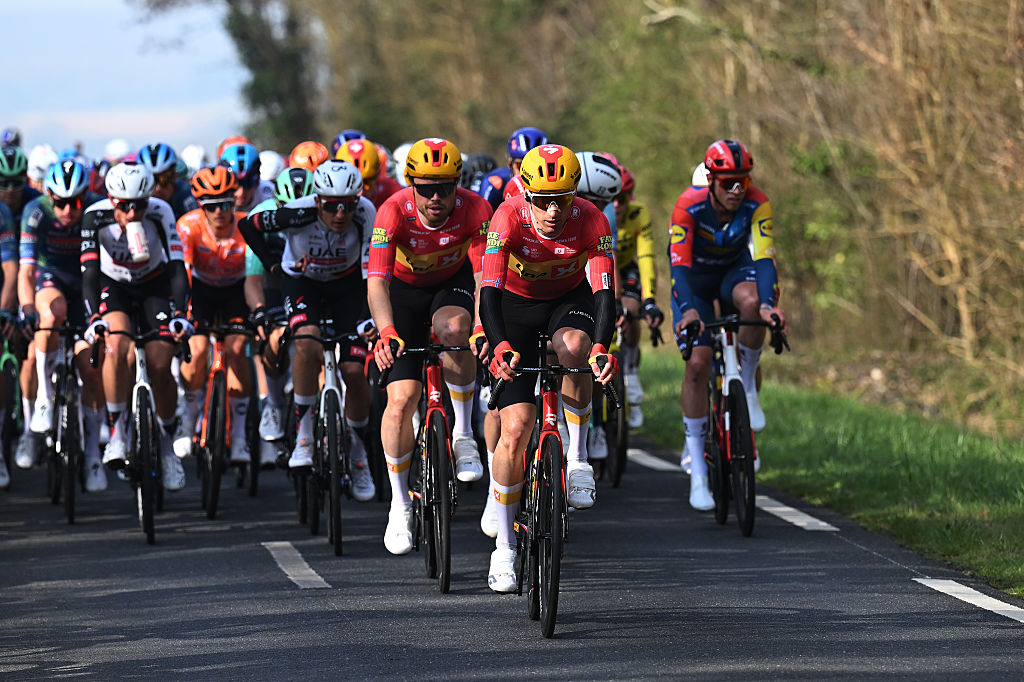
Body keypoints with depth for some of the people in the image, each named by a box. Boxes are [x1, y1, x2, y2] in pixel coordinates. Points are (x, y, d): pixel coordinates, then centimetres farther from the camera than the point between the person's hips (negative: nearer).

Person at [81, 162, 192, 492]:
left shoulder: (160, 213, -26)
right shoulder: (96, 217, -25)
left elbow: (177, 268, -27)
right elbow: (89, 273, -26)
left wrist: (180, 313, -41)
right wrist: (94, 317, -40)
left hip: (154, 286, 0)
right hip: (113, 286, 0)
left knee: (160, 367, -13)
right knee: (116, 347, -30)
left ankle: (166, 444, 9)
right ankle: (116, 433, -20)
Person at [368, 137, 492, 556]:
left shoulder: (475, 211, -29)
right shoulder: (395, 212, -32)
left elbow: (485, 277, -35)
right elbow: (376, 281, -40)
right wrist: (387, 332, -57)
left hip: (453, 282, 0)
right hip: (405, 289, 0)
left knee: (453, 328, -36)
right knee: (401, 400, -11)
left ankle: (463, 434, -17)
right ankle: (400, 504, 7)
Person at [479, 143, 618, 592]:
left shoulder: (591, 222, -27)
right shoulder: (509, 218, -29)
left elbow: (604, 292, -34)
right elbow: (490, 290, -38)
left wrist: (601, 347, -52)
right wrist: (500, 345, -55)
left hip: (569, 300, 1)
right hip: (515, 305, -1)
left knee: (574, 347, -38)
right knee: (515, 428, -11)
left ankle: (577, 456, -16)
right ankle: (504, 547, 3)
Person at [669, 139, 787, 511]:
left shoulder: (756, 204, -25)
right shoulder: (689, 205, -30)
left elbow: (764, 257, -32)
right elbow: (679, 264, -36)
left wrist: (769, 305, -49)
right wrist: (688, 311, -52)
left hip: (733, 271, 1)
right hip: (694, 277, -1)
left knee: (751, 302, -36)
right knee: (697, 363, -15)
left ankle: (746, 387, -11)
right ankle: (696, 468, -8)